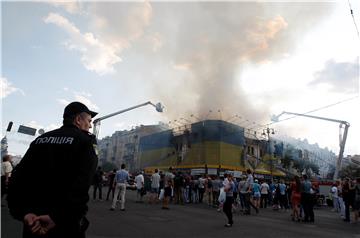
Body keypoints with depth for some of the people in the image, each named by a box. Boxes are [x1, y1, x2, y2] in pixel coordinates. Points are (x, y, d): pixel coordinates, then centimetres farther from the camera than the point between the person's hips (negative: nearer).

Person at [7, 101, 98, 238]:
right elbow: (81, 184, -23)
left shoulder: (41, 139, 10)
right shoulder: (86, 140, -8)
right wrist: (58, 216, -22)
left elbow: (18, 176, -2)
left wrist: (23, 212, -10)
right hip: (67, 222, -4)